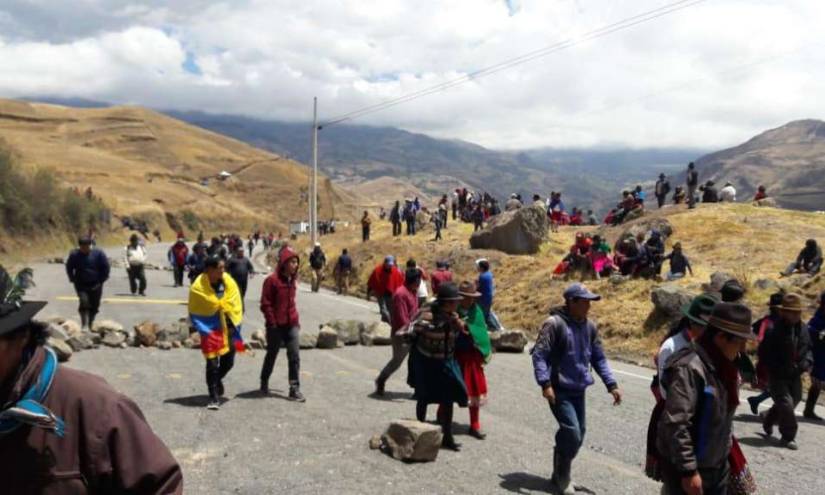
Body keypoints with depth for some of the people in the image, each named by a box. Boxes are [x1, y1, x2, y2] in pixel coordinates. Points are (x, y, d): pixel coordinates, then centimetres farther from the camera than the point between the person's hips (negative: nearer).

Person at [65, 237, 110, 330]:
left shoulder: (98, 253, -7)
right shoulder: (74, 255, -4)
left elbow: (106, 267, 0)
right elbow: (69, 268, 11)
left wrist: (101, 280, -3)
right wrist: (73, 280, 3)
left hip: (95, 285, 1)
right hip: (81, 284, -1)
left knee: (94, 306, 9)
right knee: (84, 302, -22)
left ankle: (90, 324, 28)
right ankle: (84, 324, -14)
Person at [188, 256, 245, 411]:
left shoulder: (228, 282, -5)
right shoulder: (198, 287, -16)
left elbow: (236, 304, 5)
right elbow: (194, 313, -7)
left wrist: (235, 324, 0)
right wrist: (204, 330, -15)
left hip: (227, 327, 4)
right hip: (210, 329, -4)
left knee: (228, 361, 13)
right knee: (212, 363, -4)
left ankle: (217, 380, 45)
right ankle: (214, 397, 8)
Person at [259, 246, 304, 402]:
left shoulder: (292, 279, 8)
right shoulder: (272, 280, -14)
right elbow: (265, 304, -13)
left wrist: (296, 320, 13)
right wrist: (272, 322, -13)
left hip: (291, 325, 5)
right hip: (276, 326, -5)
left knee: (294, 357, -2)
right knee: (271, 355, 12)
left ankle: (294, 389, 2)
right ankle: (264, 383, 33)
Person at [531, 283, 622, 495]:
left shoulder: (590, 326, 5)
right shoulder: (554, 324, -14)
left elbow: (598, 358, 12)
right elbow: (539, 354, -16)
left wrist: (611, 385, 6)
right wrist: (545, 383, -24)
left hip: (579, 390, 7)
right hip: (559, 390, -7)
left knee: (578, 435, 11)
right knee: (572, 433, -12)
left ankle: (560, 476, 30)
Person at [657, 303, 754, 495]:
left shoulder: (722, 365, 3)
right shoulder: (689, 368, -25)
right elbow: (676, 424, -28)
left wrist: (728, 451, 17)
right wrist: (688, 471, -26)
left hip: (717, 465, 9)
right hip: (688, 467, -9)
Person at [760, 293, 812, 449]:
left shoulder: (803, 328, 0)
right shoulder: (774, 330, -19)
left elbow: (807, 347, 15)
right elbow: (763, 353, -13)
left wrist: (807, 361, -4)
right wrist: (778, 368, -18)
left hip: (795, 375, 7)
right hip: (778, 376, -7)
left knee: (792, 402, 18)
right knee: (786, 404, -10)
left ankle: (768, 421, 43)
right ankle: (788, 437, 6)